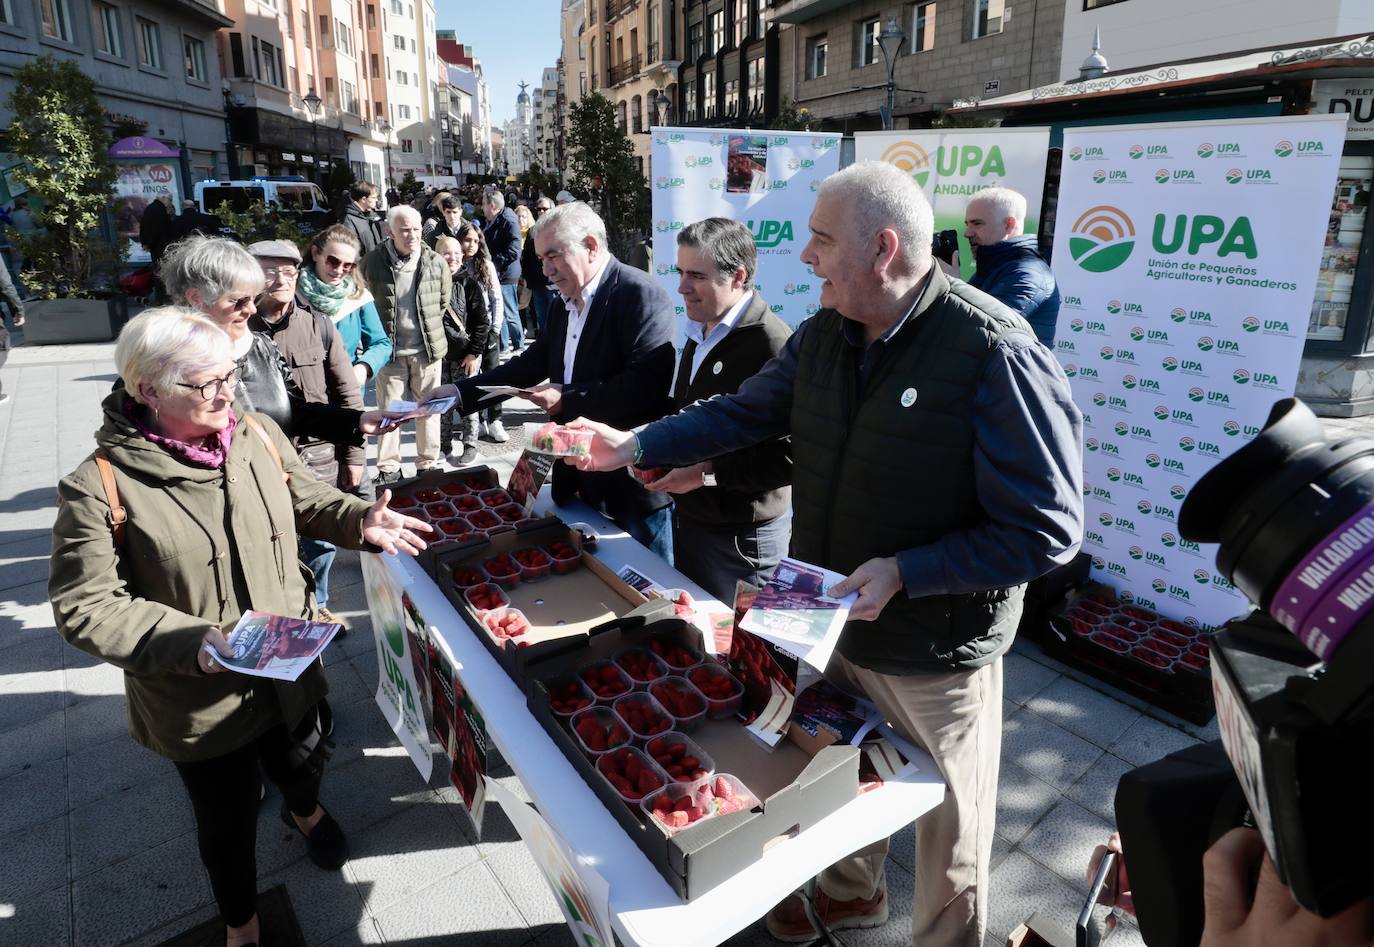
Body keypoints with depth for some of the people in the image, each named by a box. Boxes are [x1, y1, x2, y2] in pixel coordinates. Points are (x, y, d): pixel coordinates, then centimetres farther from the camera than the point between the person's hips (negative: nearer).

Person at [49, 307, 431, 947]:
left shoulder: (256, 434, -10)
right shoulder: (100, 487, -22)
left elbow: (306, 501, 6)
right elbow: (84, 608, -18)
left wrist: (361, 522, -13)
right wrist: (192, 640, -30)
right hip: (199, 703, -4)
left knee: (301, 766, 30)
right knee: (228, 819, 20)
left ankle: (304, 811, 68)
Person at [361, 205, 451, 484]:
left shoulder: (436, 263, -3)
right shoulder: (372, 262, -6)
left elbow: (444, 301, 12)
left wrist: (429, 328, 12)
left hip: (427, 349, 1)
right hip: (389, 349, -1)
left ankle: (428, 464, 24)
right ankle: (388, 468, 18)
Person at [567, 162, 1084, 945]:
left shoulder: (995, 356, -26)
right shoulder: (824, 335, -3)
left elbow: (1048, 531, -23)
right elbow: (744, 412, 9)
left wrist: (903, 574, -28)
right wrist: (636, 447, 4)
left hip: (936, 653, -6)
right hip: (830, 624, 7)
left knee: (945, 833, 19)